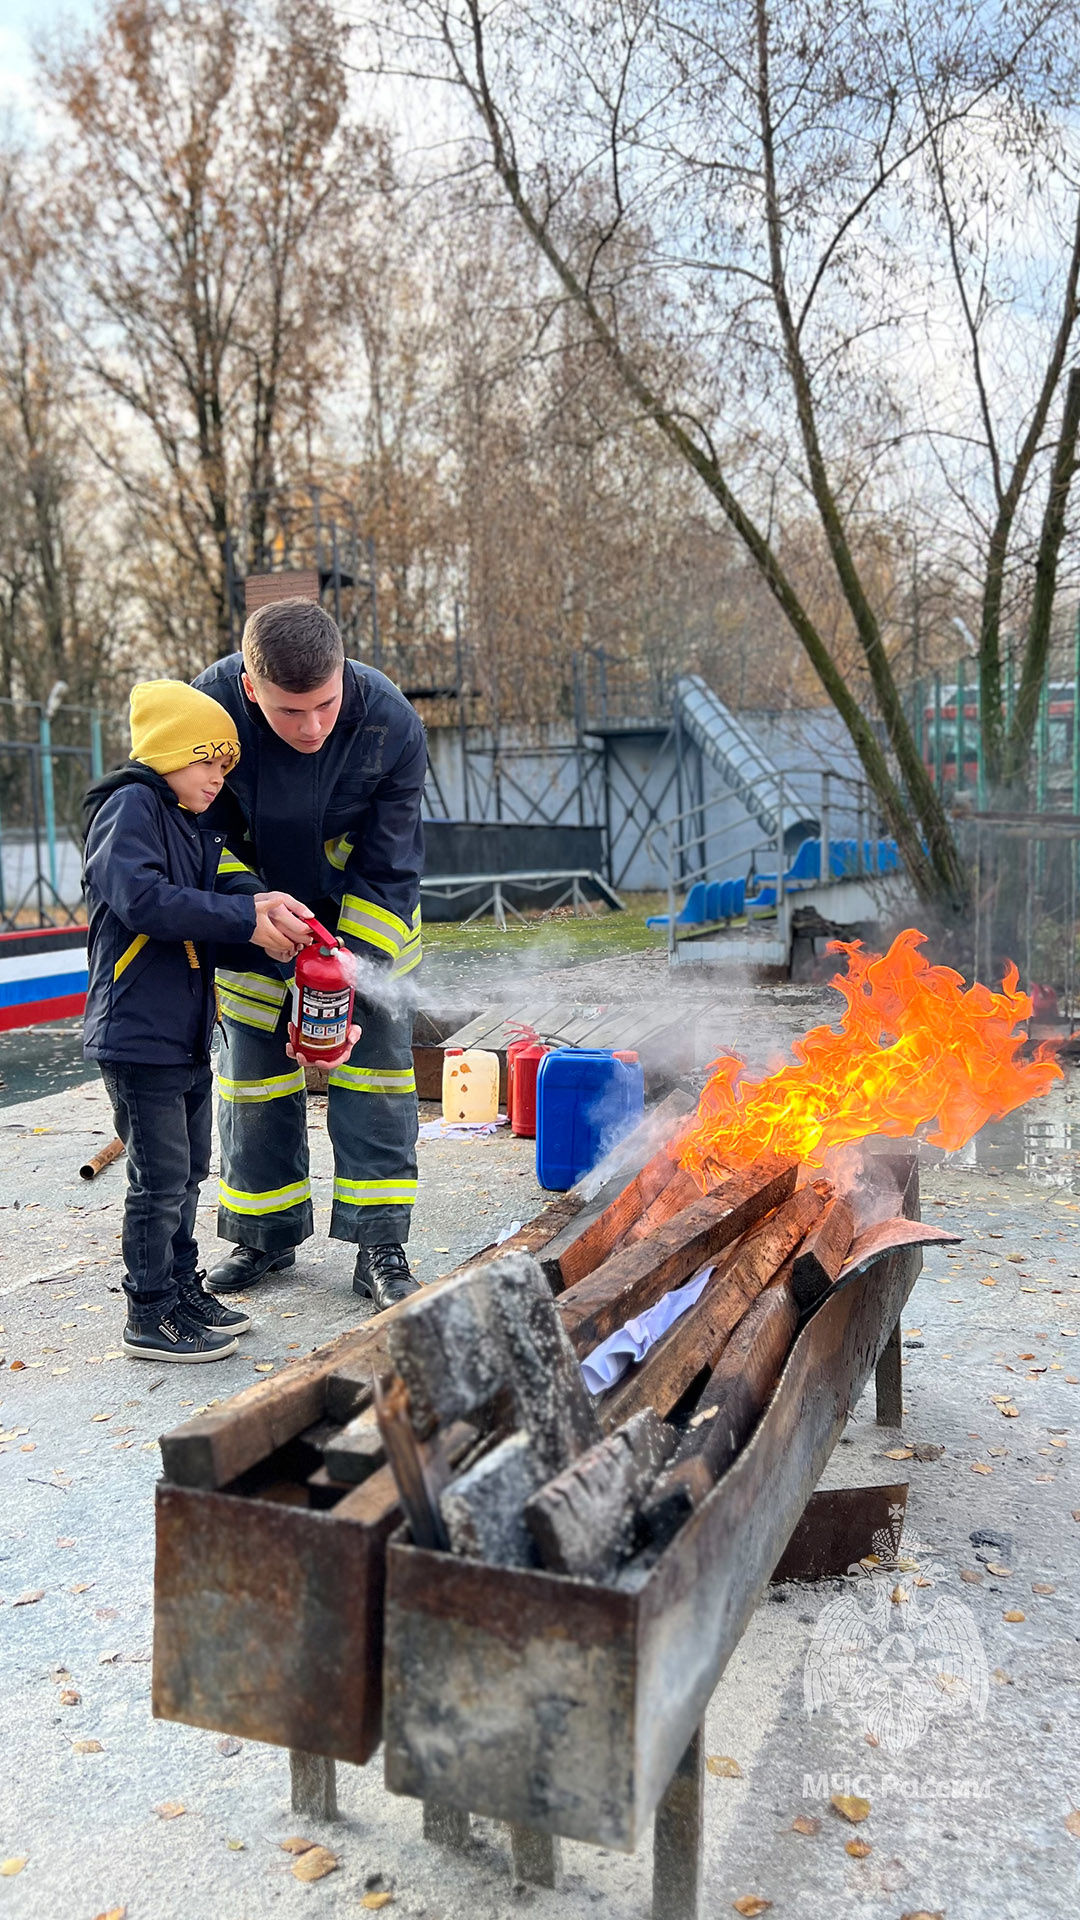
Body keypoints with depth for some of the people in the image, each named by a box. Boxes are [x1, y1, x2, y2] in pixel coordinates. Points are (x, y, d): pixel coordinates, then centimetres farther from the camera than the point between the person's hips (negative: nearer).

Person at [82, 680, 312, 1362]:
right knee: (161, 1177, -2)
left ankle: (183, 1288, 31)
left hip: (187, 1035, 9)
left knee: (188, 1170, 17)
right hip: (137, 1032, -9)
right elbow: (141, 898, -26)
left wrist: (264, 904, -17)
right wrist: (245, 917, -25)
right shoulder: (130, 806, -12)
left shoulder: (195, 829, 18)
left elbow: (228, 882, 6)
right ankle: (150, 1316, 10)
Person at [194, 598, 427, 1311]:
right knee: (254, 1067, 6)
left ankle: (381, 1246, 5)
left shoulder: (392, 724, -30)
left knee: (376, 1054, -4)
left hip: (366, 910, -1)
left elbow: (385, 871, -24)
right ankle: (267, 1236, 22)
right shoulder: (209, 707, -27)